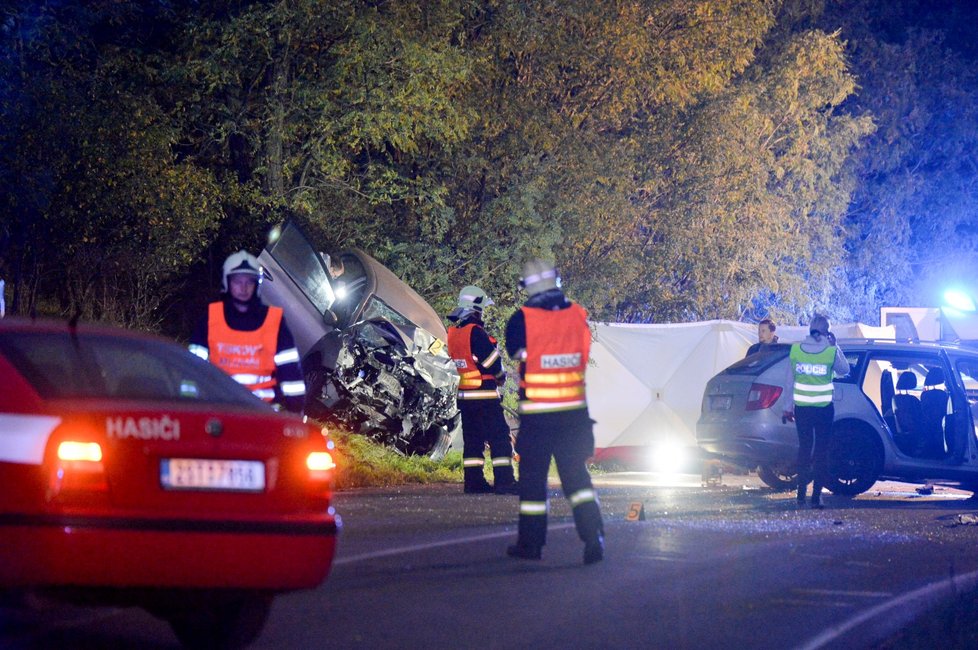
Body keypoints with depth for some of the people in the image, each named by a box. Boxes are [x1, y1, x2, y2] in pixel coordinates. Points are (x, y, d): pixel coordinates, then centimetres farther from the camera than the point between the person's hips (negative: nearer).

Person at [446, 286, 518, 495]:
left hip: (464, 395, 8)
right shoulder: (475, 332, -18)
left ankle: (473, 480, 13)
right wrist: (500, 376, 4)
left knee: (473, 438, 13)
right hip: (484, 394, -8)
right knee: (499, 437, -4)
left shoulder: (453, 332, 9)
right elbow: (492, 361, -17)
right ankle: (504, 481, -7)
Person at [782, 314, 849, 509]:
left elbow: (790, 380, 2)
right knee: (821, 450, 5)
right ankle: (816, 496, 1)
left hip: (801, 408, 2)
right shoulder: (831, 352, -10)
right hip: (823, 408, -2)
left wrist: (788, 406, 10)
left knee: (804, 448, 13)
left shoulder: (795, 349, -4)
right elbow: (844, 370, 8)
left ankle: (801, 493, 11)